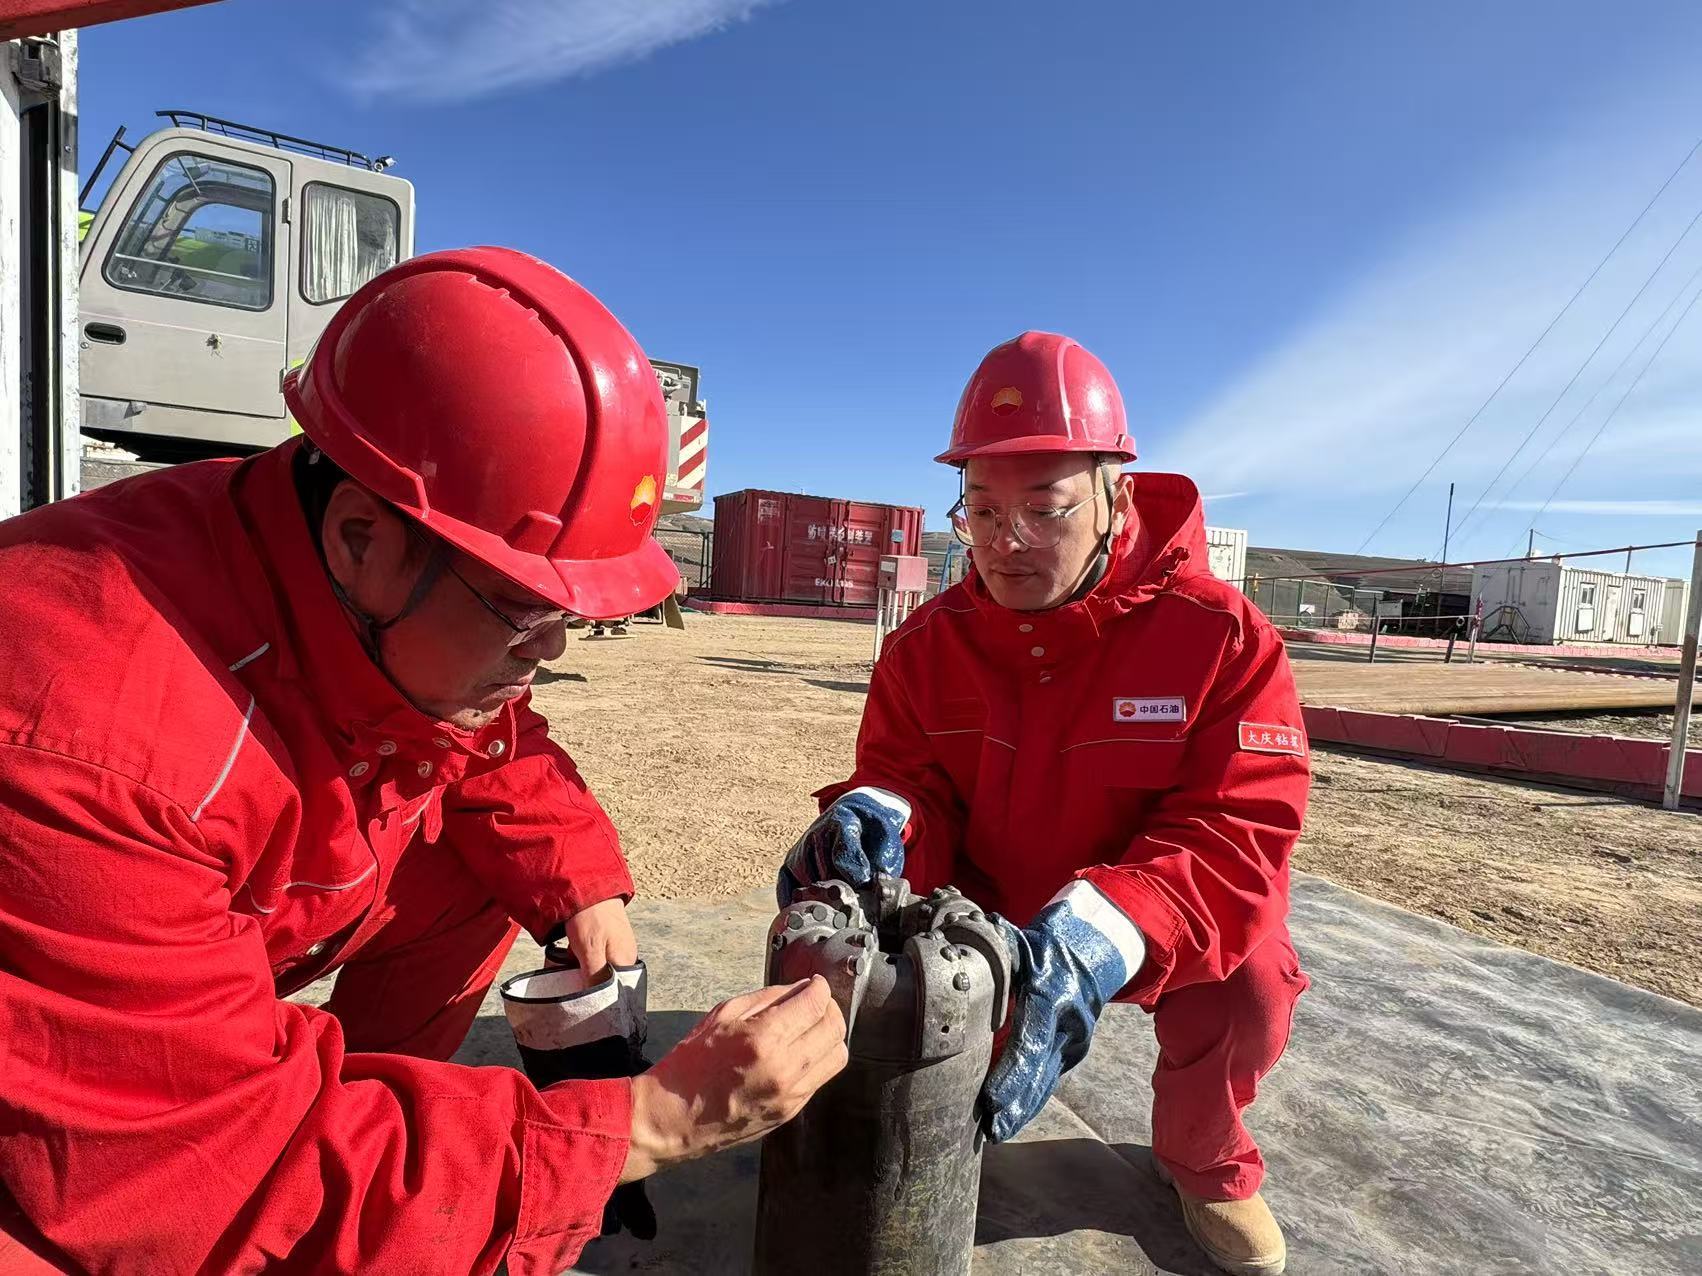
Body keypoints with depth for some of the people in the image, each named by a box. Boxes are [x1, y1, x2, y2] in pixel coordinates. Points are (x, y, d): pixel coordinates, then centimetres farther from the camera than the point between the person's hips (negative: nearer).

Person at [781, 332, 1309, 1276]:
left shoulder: (1222, 636, -19)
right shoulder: (927, 643, -11)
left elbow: (1238, 833, -25)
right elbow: (908, 778, -10)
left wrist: (1092, 937, -43)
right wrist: (877, 817, -38)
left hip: (1150, 918, -1)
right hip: (982, 912, 2)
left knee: (1249, 980, -29)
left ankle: (1203, 1158, 8)